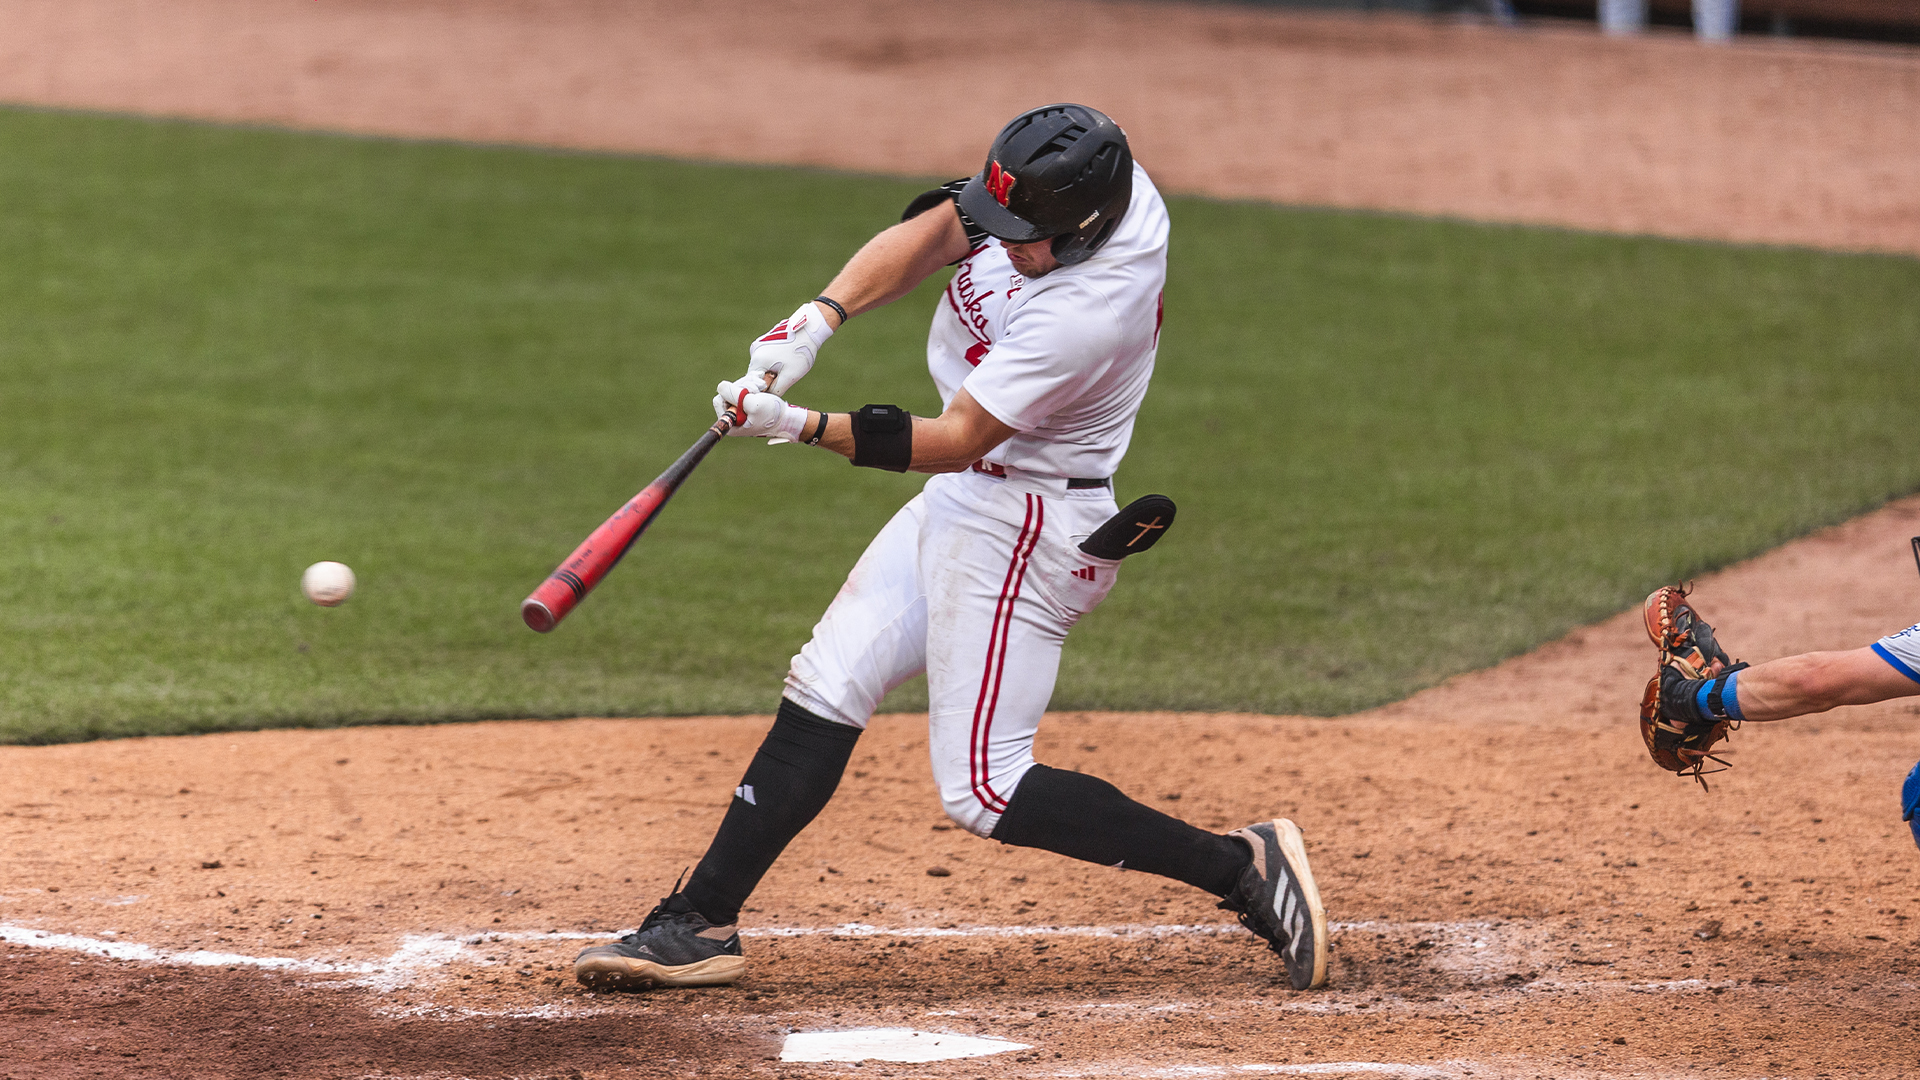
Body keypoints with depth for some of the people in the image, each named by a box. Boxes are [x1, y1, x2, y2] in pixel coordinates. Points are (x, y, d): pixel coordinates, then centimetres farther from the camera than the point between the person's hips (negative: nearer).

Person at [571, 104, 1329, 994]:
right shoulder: (1074, 184, -8)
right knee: (823, 694, 8)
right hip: (967, 501, 9)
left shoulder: (1087, 313, -30)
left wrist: (804, 426, -27)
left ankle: (1245, 868, -5)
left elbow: (955, 441, -25)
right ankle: (700, 927, 12)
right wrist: (819, 318, -20)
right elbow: (928, 234, -6)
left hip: (1023, 527, -9)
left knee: (982, 792, -8)